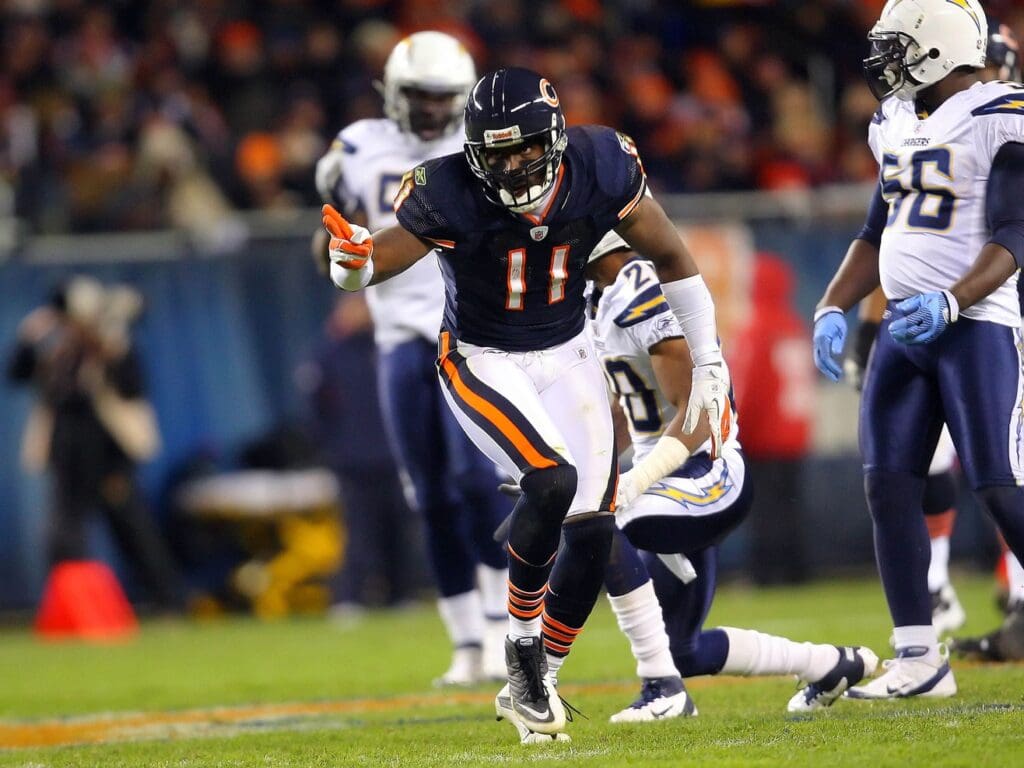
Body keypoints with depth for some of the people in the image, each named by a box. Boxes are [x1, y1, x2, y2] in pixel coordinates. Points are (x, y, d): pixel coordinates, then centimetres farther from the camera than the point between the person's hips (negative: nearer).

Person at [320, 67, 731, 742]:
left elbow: (671, 258, -3)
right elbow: (382, 258, -24)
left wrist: (709, 362, -3)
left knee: (592, 532, -2)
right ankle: (523, 647, -7)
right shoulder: (451, 194, -24)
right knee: (552, 481, -28)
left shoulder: (602, 170, -16)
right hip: (482, 362, -4)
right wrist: (354, 263, -50)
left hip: (568, 358, 4)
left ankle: (530, 687, 16)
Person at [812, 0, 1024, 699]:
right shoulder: (898, 124, 15)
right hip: (905, 327, 8)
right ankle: (919, 660, 4)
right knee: (889, 486, 1)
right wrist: (833, 309, 11)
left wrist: (949, 303, -29)